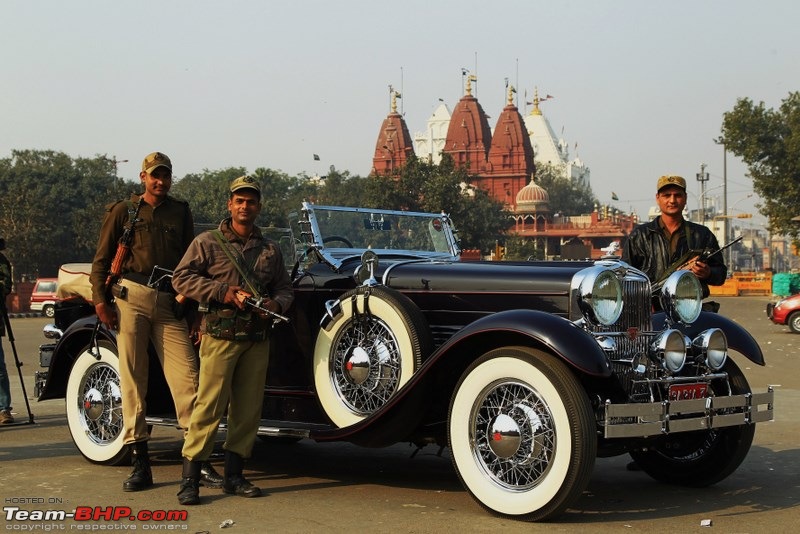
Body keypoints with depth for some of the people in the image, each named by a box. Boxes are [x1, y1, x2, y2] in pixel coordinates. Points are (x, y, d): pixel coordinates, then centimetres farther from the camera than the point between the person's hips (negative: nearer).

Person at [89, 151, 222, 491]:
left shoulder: (181, 212, 17)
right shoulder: (123, 211, 11)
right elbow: (101, 259, 9)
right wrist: (100, 300, -2)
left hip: (170, 303, 1)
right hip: (131, 298, -1)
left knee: (187, 378, -7)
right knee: (132, 379, 0)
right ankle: (140, 463, 5)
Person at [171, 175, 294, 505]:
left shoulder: (270, 249, 16)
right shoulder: (208, 242, 4)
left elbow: (285, 289, 20)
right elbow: (181, 278, -3)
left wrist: (276, 304, -4)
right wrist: (223, 292, -13)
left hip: (257, 339, 5)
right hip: (220, 334, -5)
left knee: (248, 409, 5)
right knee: (209, 406, -10)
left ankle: (233, 475, 15)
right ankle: (189, 479, -5)